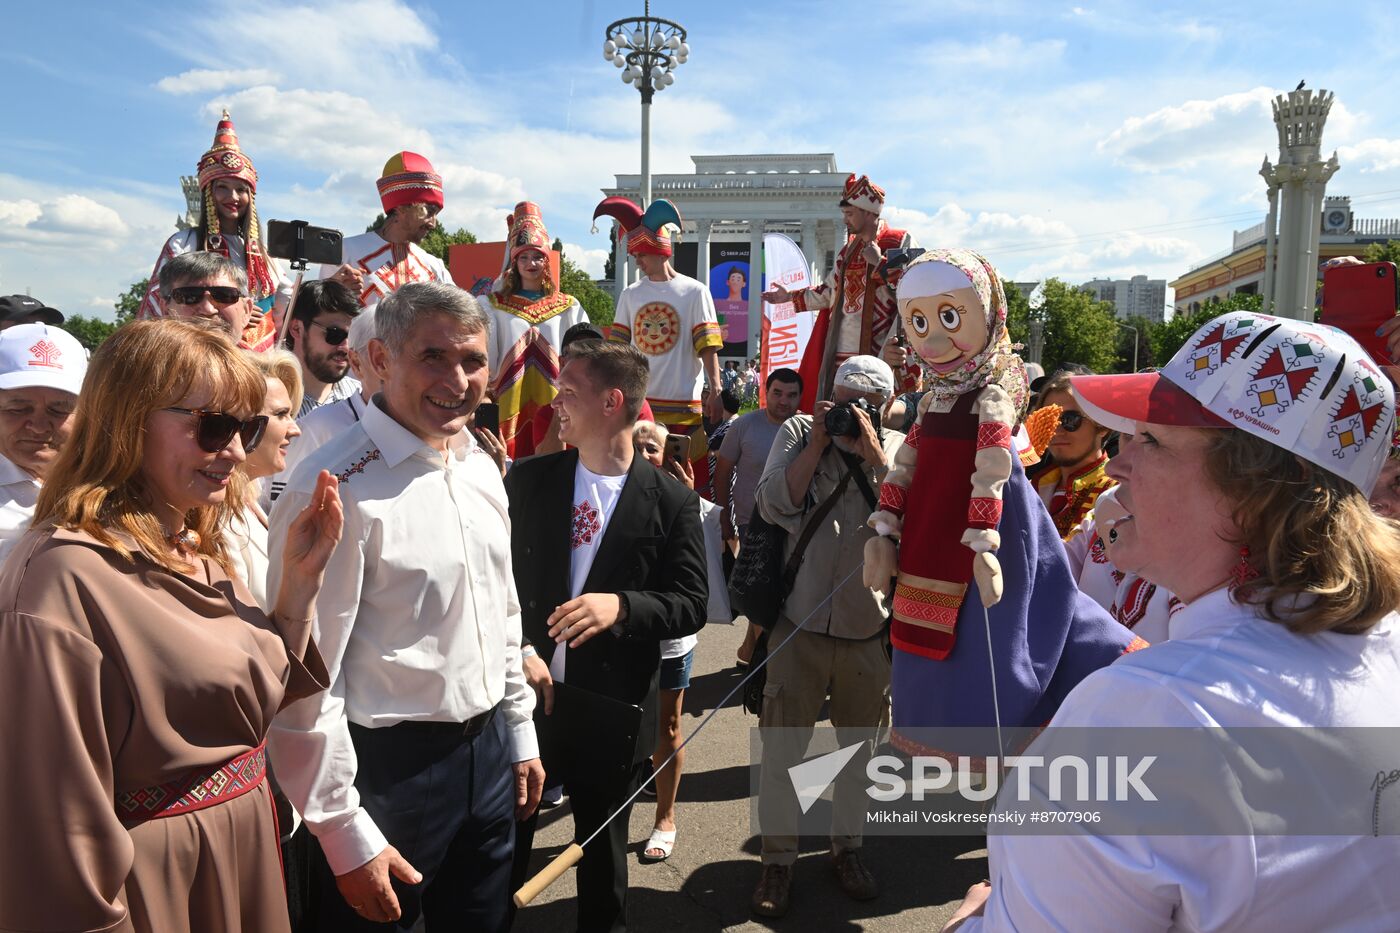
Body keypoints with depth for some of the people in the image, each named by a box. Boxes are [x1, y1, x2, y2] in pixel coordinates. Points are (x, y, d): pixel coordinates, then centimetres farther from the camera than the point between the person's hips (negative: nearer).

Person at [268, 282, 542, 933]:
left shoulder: (481, 467, 3)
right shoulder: (338, 488, -20)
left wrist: (520, 734, 15)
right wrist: (346, 837, -14)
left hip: (491, 754, 7)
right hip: (389, 769, -7)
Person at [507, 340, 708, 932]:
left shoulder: (672, 502, -8)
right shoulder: (527, 480, 0)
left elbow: (691, 606, -8)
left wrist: (621, 606, -25)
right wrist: (517, 649, -14)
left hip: (612, 712, -2)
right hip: (523, 693, 2)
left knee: (603, 853, 19)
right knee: (504, 845, 17)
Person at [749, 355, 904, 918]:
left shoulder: (899, 448, 3)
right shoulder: (799, 432, 1)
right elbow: (774, 505, -11)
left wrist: (875, 454, -16)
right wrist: (818, 443, -15)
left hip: (870, 627, 2)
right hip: (800, 621, -1)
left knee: (859, 744, 18)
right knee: (783, 745, 7)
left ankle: (847, 845, 40)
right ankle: (778, 858, 26)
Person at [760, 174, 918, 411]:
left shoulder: (900, 242, -1)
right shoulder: (848, 250, 18)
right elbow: (830, 292, 27)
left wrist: (879, 263, -14)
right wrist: (791, 297, 29)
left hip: (878, 353, -6)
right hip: (840, 353, 7)